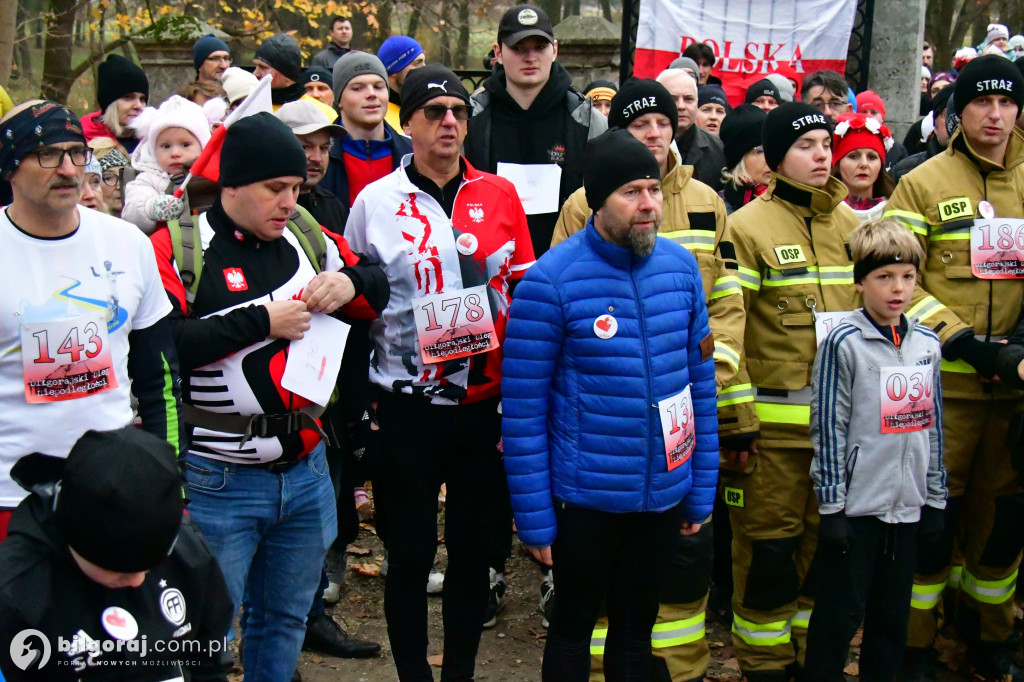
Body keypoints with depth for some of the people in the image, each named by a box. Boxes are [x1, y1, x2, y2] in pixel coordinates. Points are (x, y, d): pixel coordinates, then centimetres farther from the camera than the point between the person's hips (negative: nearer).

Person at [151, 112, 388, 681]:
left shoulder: (306, 237, 7)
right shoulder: (178, 248, -10)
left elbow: (377, 287, 20)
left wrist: (351, 282, -3)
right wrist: (260, 321, -19)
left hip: (305, 471, 6)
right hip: (217, 480, -5)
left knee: (286, 621, 19)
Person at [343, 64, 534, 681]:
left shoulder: (499, 196, 3)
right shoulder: (376, 201, 0)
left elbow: (525, 295, 7)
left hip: (487, 403, 2)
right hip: (408, 404, -1)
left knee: (473, 547, 12)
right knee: (411, 552, 6)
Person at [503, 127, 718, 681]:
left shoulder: (680, 266, -1)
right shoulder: (551, 280, -15)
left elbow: (700, 381, 7)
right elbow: (523, 407, -12)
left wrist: (701, 490, 7)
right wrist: (533, 515, -10)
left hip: (664, 494, 4)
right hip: (585, 497, -4)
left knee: (637, 625, 20)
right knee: (574, 625, 14)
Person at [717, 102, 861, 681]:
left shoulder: (850, 224, 11)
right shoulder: (748, 227, -7)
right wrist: (734, 423, -15)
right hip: (773, 421, -5)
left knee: (827, 540, 14)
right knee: (769, 545, 3)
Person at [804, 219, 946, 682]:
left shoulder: (928, 345, 7)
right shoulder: (844, 344, -10)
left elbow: (933, 425, 13)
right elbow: (829, 429, -10)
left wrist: (935, 498, 12)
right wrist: (831, 506, -11)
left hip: (908, 505, 5)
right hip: (856, 506, -5)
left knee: (893, 616, 15)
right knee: (840, 614, 2)